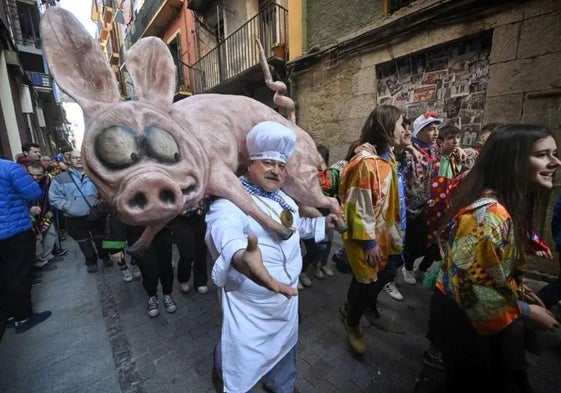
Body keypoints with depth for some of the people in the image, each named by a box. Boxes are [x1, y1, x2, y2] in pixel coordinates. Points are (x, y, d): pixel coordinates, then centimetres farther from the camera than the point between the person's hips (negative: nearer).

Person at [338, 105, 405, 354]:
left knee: (385, 275, 23)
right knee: (366, 282, 8)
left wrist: (393, 232, 16)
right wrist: (369, 242, -19)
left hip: (383, 233, 9)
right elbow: (360, 207, -24)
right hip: (365, 237, -9)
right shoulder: (366, 162, -24)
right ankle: (352, 325, 38)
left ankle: (351, 308, 50)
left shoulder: (388, 158, 6)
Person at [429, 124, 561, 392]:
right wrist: (528, 312, -16)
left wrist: (518, 288, 9)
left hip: (483, 312, 9)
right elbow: (478, 292, -30)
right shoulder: (488, 215, -33)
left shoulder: (506, 205, -1)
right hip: (466, 317, -9)